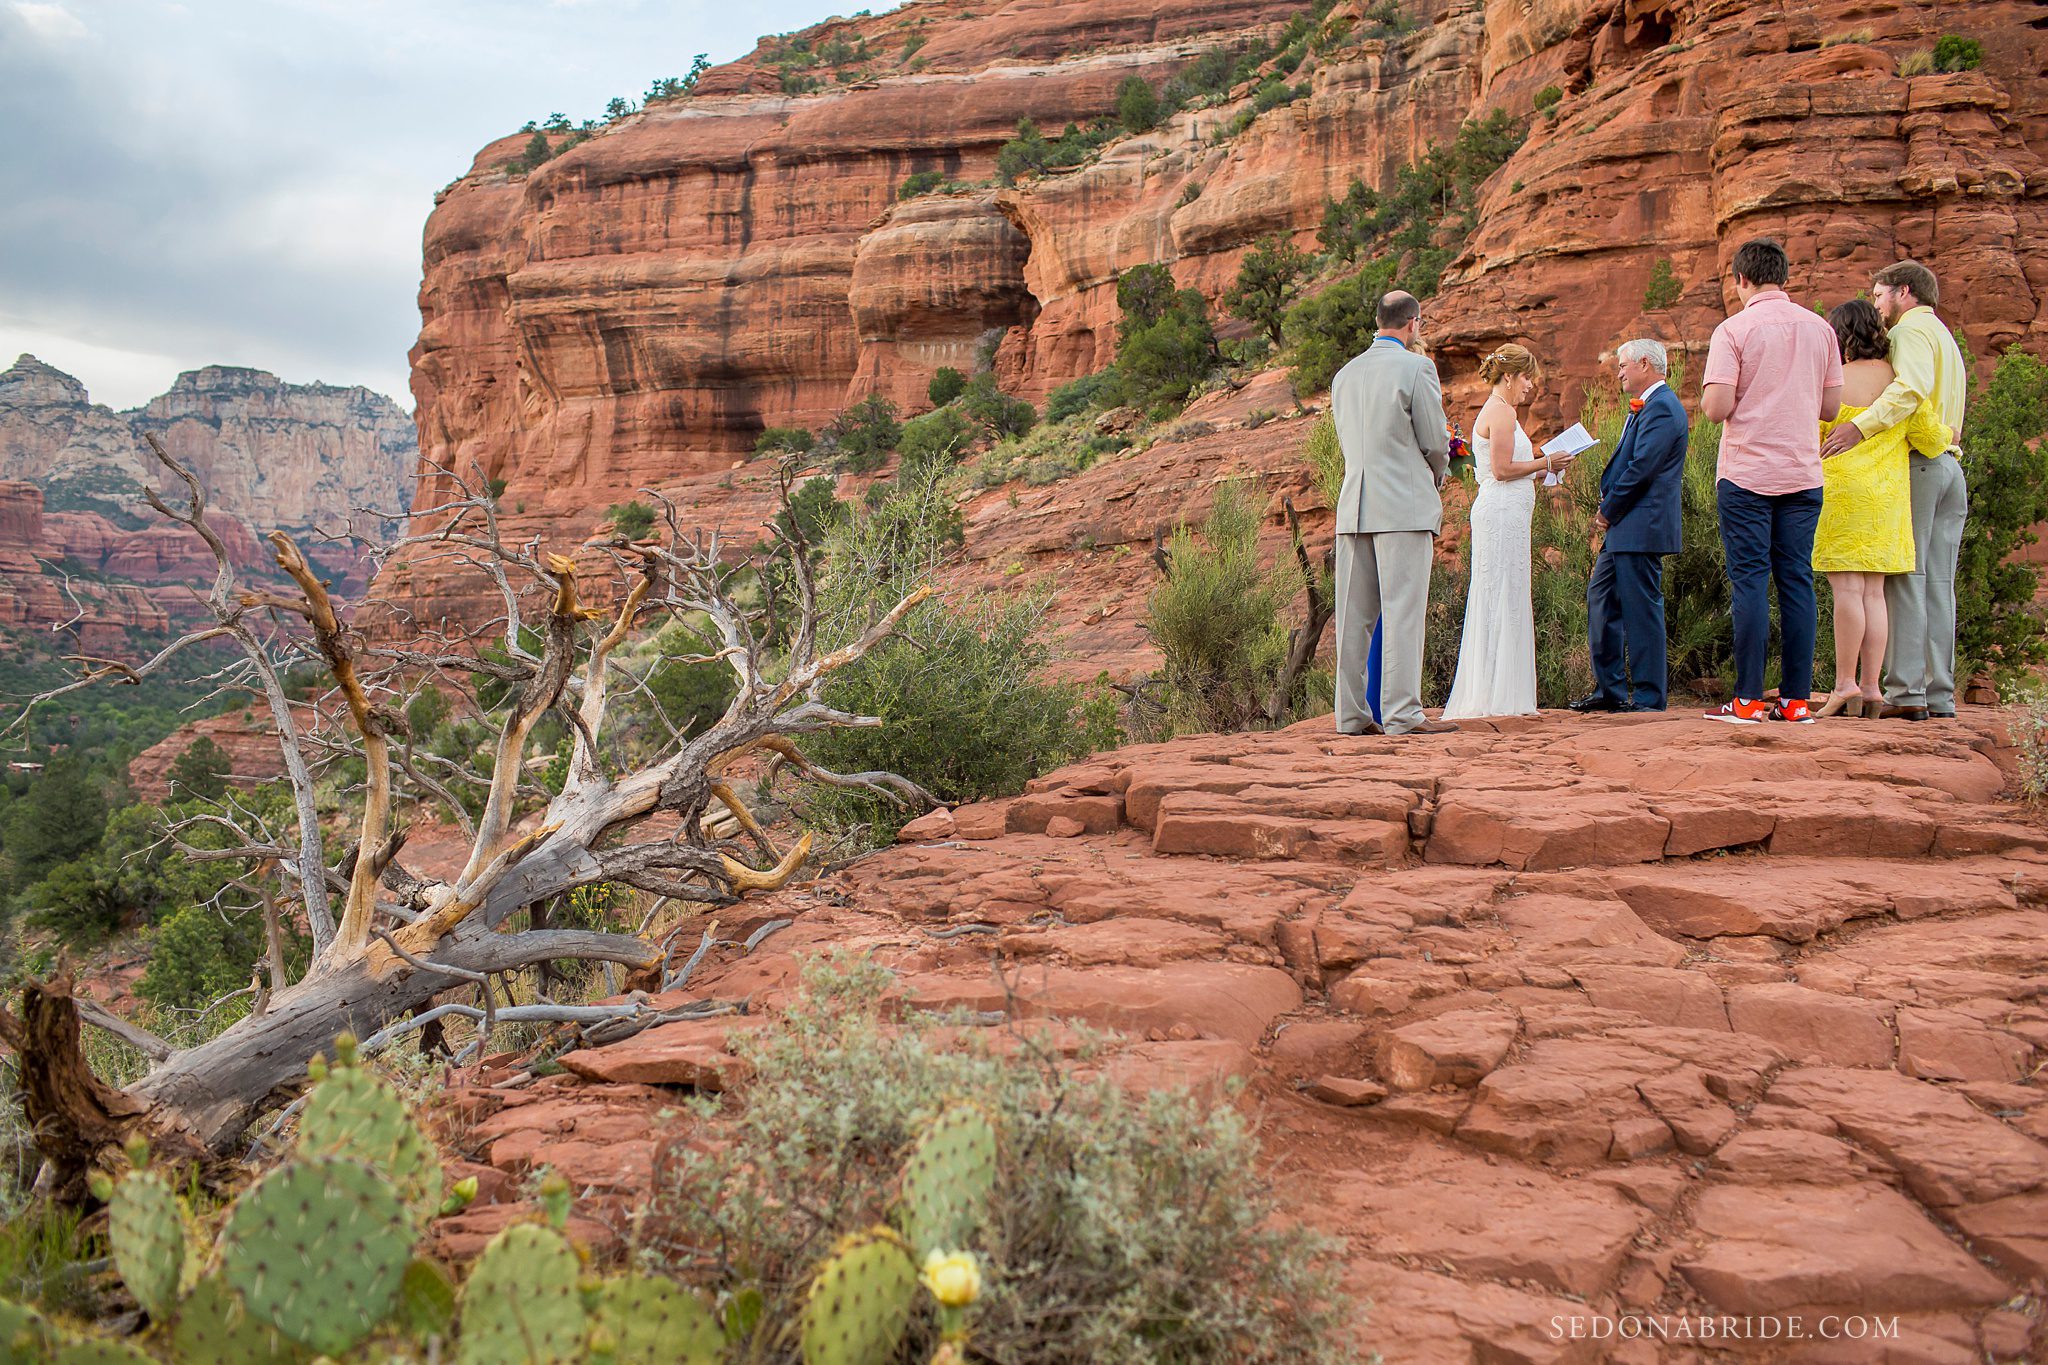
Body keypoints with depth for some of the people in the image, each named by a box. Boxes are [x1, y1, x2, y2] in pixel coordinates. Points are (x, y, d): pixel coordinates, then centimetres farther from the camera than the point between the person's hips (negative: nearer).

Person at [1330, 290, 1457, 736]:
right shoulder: (1416, 368, -5)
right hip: (1405, 506, -6)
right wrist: (1436, 479, 19)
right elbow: (1435, 442, -4)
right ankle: (1402, 713, -6)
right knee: (1402, 612, -5)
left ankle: (1351, 715, 8)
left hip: (1353, 507, 6)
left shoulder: (1344, 374, 14)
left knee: (1353, 615, 6)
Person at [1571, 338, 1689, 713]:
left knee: (1641, 609, -6)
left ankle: (1649, 697, 1)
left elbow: (1641, 468, -20)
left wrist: (1607, 511, -11)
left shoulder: (1662, 408, -14)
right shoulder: (1646, 407, 19)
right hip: (1623, 528, 11)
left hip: (1642, 527, -11)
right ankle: (1610, 689, 19)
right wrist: (1608, 512, 10)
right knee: (1600, 598, 13)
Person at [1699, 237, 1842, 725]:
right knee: (1797, 582, 6)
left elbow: (1717, 408, -13)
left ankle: (1749, 700, -4)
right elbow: (1830, 406, 10)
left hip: (1747, 475, -4)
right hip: (1803, 474, 4)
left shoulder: (1735, 329, -6)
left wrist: (1709, 394, 9)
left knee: (1749, 581, -3)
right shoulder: (1820, 328, 8)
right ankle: (1797, 699, 7)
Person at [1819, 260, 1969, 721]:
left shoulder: (1912, 329, -2)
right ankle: (1939, 695, 4)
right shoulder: (1946, 338, 29)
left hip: (1914, 463, -9)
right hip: (1950, 464, 9)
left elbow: (1912, 387, -21)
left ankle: (1905, 692, -14)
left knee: (1904, 578, -10)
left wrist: (1860, 426, -28)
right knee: (1938, 584, 6)